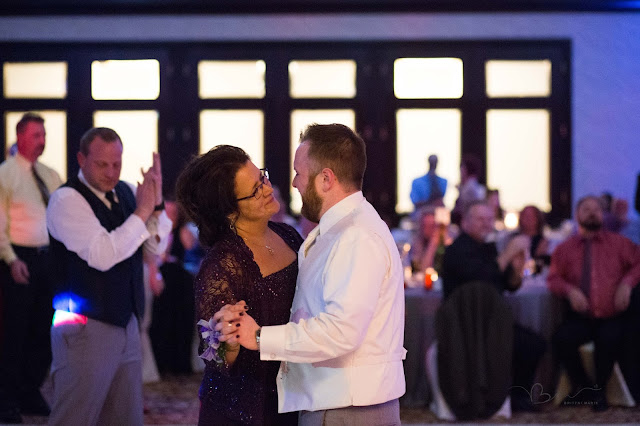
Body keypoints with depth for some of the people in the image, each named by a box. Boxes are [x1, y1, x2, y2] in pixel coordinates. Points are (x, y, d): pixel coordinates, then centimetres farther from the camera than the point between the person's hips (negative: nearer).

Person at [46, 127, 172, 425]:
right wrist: (142, 211, -18)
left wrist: (157, 204, -9)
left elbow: (156, 247, 7)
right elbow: (102, 255, -23)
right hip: (85, 330, -7)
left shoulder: (125, 193, 9)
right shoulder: (66, 200, -12)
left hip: (126, 323, 7)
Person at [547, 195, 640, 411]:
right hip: (580, 318, 1)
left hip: (611, 318, -1)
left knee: (610, 340, -34)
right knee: (562, 340, -29)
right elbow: (553, 278, 6)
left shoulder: (618, 243, 10)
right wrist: (569, 290, -14)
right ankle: (581, 385, -1)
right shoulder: (565, 249, 8)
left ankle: (599, 389, -5)